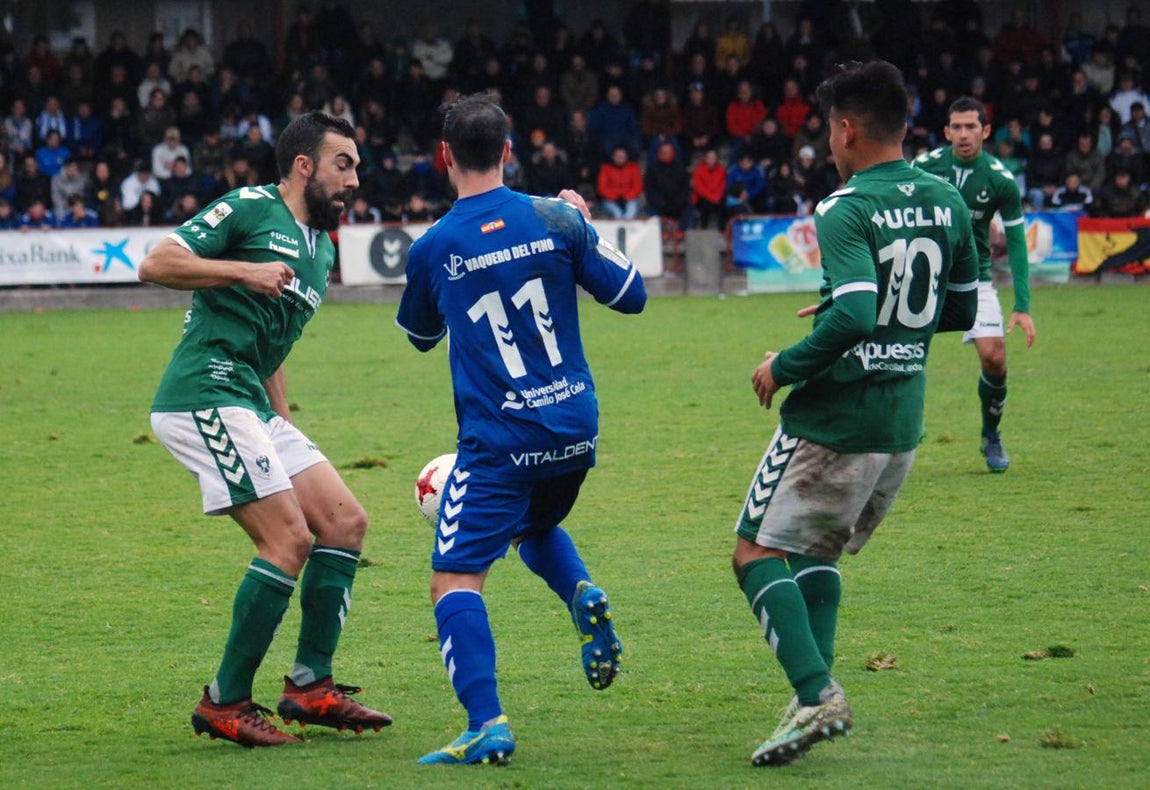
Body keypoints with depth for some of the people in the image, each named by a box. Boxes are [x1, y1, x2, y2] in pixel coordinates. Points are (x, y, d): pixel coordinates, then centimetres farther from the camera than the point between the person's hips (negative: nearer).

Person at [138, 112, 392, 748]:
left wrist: (284, 423, 21)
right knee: (289, 538, -15)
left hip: (249, 407, 10)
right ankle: (225, 703, -7)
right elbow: (156, 264, -12)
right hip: (204, 395, -10)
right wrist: (244, 270, -21)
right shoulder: (250, 209, -4)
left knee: (345, 523, 4)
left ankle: (310, 686, 8)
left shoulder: (321, 249, 22)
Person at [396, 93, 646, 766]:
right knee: (537, 527, 32)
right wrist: (587, 228, 21)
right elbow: (632, 295, 8)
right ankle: (586, 596, 0)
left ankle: (487, 724, -20)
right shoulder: (556, 220, -2)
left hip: (499, 439, -4)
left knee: (455, 579, -3)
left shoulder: (432, 249, -4)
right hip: (576, 428, 4)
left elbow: (420, 334, 16)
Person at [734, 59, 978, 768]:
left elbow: (853, 318, -28)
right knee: (818, 554, 23)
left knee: (759, 552, 3)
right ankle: (818, 694, 13)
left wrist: (783, 368, -14)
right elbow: (961, 311, 16)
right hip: (904, 423, 8)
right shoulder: (947, 204, 6)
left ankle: (817, 693, -13)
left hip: (835, 421, -7)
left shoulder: (846, 211, -17)